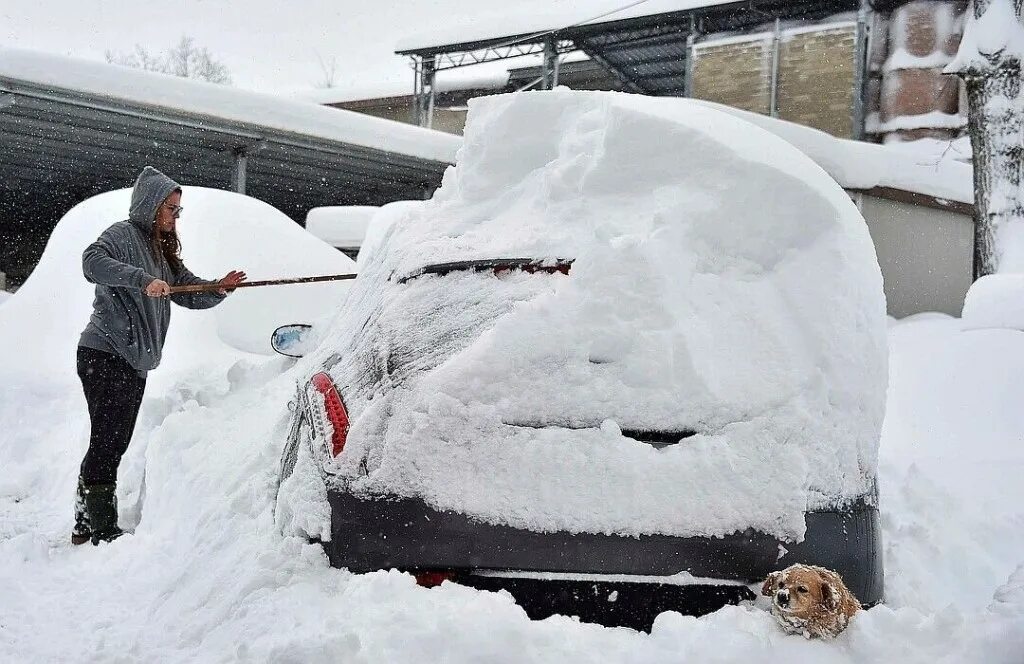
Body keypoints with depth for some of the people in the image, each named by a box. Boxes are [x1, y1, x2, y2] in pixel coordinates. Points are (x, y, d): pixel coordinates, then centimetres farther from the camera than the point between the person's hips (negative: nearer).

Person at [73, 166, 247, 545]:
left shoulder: (162, 251, 20)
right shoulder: (124, 234, -6)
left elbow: (190, 293, 16)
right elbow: (93, 261, -26)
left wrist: (219, 289, -3)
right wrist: (142, 279, -34)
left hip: (133, 361, 9)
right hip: (105, 356, -9)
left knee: (114, 443, 12)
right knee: (106, 442, -9)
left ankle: (86, 526, 20)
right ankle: (104, 530, -6)